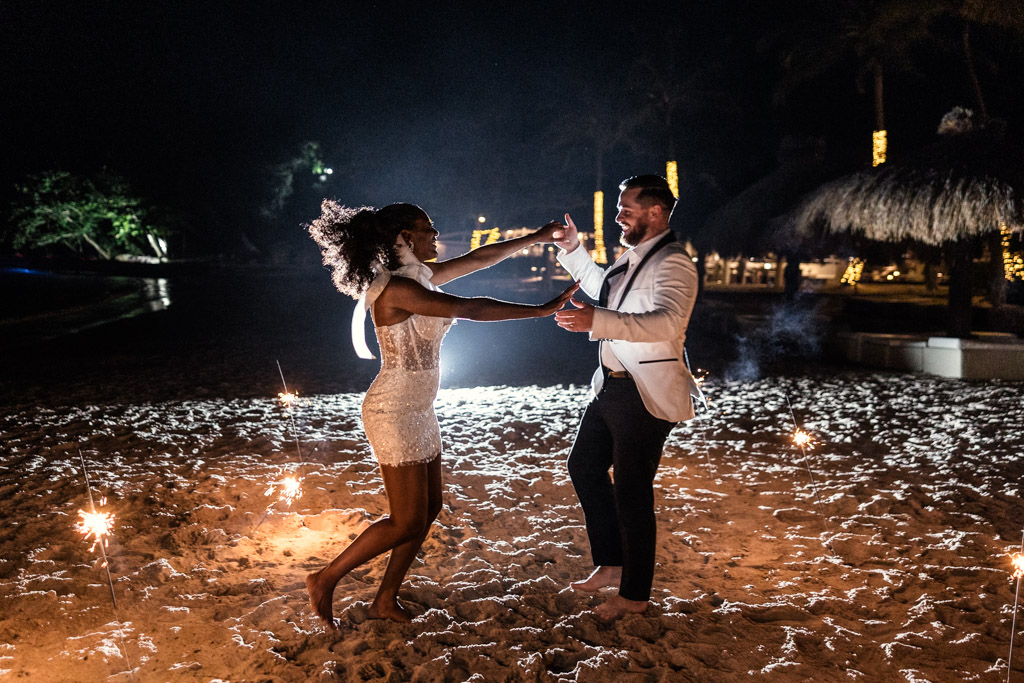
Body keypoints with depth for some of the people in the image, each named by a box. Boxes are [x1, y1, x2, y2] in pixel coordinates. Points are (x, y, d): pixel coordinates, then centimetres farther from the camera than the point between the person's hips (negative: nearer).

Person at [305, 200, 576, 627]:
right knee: (407, 522, -3)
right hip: (394, 413, -10)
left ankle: (386, 600, 24)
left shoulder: (419, 276, 7)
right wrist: (543, 310, -23)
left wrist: (536, 238, 14)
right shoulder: (396, 287, -21)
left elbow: (478, 259, 13)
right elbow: (469, 309, -26)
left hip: (418, 411, 10)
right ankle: (325, 580, 12)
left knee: (429, 508, 13)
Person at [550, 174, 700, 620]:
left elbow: (666, 323, -38)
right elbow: (605, 290, 32)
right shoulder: (634, 255, 11)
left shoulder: (673, 264, -19)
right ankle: (612, 565, 33)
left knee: (631, 492, 0)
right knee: (584, 466, 19)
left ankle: (634, 595, 19)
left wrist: (596, 321, -48)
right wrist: (573, 251, 24)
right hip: (613, 384, 10)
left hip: (646, 395, -10)